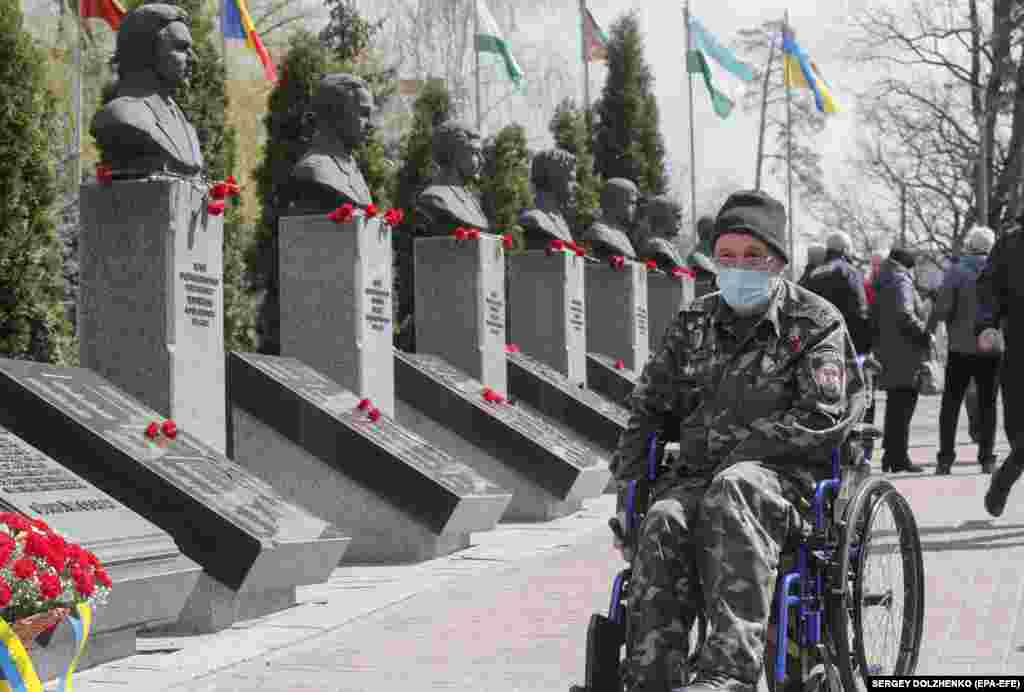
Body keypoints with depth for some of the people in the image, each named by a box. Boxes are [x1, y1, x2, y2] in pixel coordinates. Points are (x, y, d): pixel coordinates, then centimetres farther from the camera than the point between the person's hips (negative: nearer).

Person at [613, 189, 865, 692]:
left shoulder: (815, 324, 4)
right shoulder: (695, 324, 19)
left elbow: (824, 416, -9)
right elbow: (647, 409, 22)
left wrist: (739, 453, -16)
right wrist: (627, 489, 8)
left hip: (786, 476, -4)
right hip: (698, 475, 4)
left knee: (733, 493, -40)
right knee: (663, 524, -32)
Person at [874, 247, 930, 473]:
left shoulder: (884, 284, 15)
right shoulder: (901, 282, -12)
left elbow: (875, 318, 17)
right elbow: (905, 314, -25)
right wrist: (925, 334, -14)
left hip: (887, 352, 9)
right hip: (904, 353, -9)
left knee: (895, 405, 17)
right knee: (903, 404, -6)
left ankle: (891, 454, 22)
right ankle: (899, 457, -5)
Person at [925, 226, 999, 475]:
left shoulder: (956, 271, -6)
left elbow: (942, 306, -13)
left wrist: (931, 327, 1)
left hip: (961, 347, -2)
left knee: (951, 402, 5)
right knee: (987, 403, 10)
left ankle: (945, 458, 0)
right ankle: (987, 458, 6)